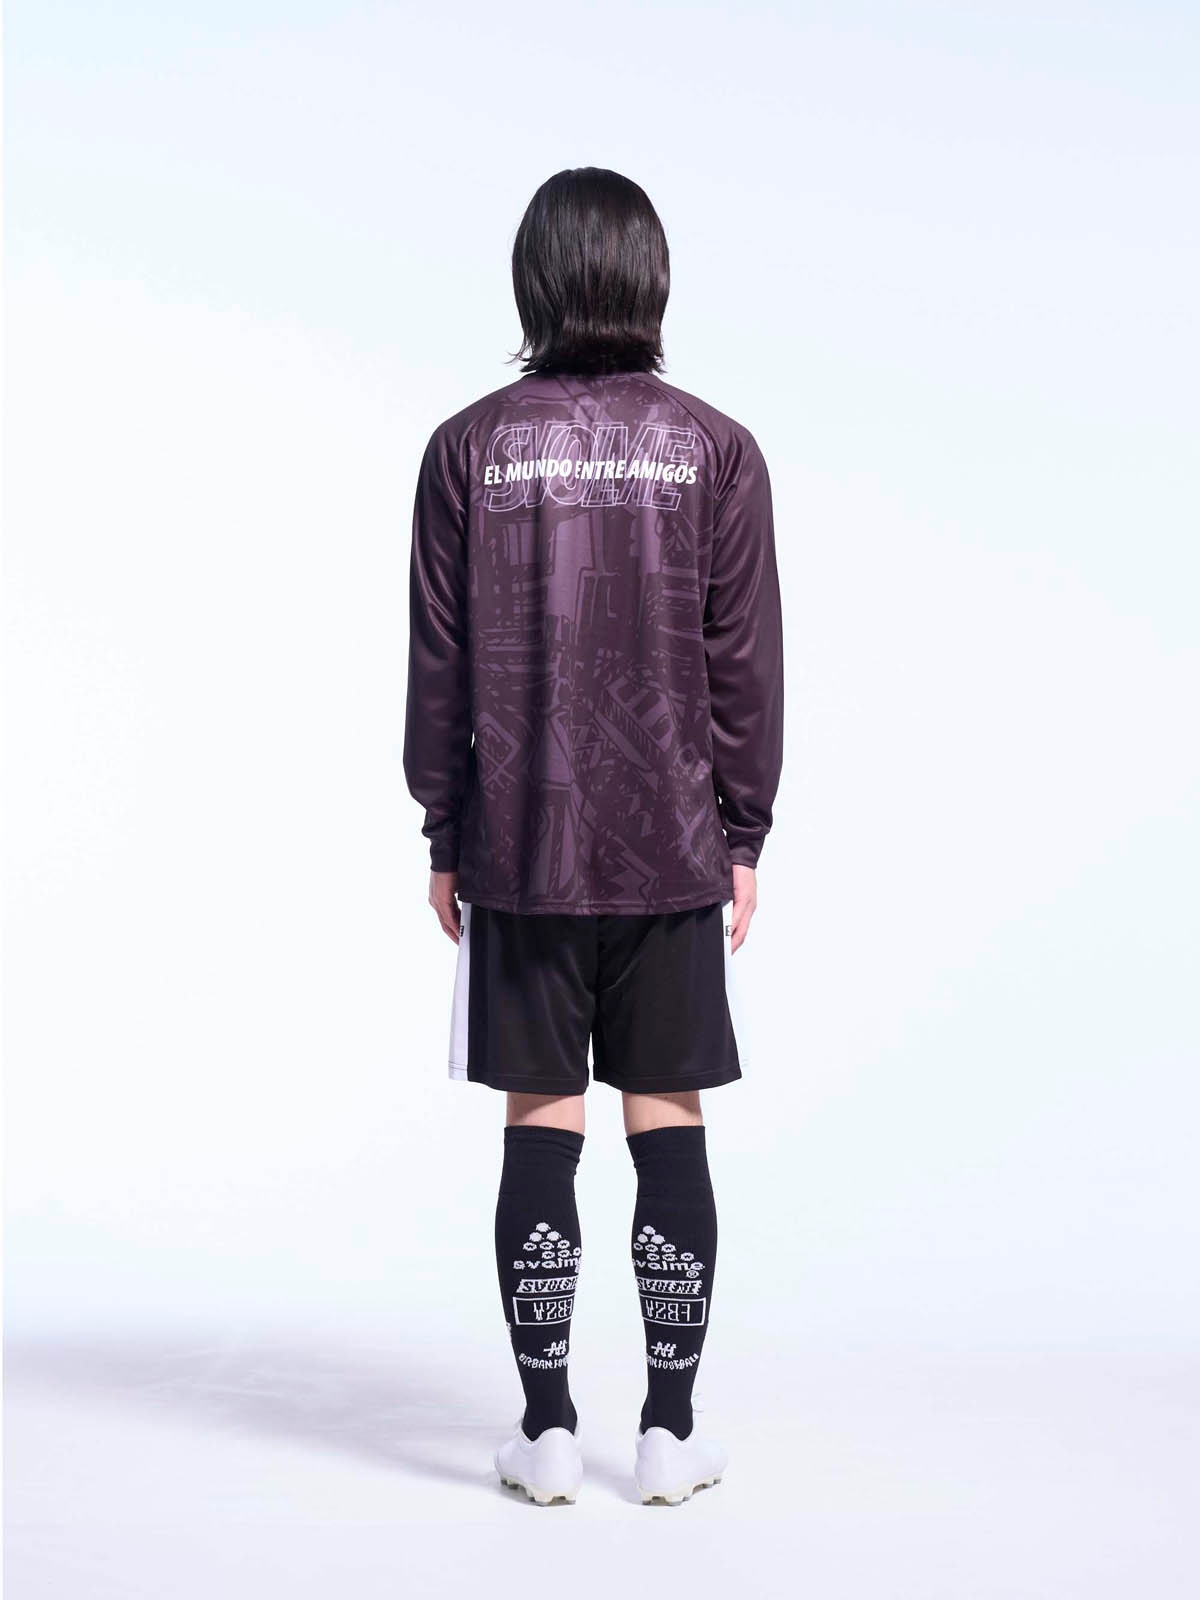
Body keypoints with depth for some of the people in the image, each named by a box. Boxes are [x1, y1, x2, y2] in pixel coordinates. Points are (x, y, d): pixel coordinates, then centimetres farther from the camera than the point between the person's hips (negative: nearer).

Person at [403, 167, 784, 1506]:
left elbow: (437, 661, 0)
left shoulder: (470, 448, -1)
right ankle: (670, 1432, 13)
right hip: (673, 846, 0)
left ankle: (548, 1431, 12)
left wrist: (443, 839, 8)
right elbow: (746, 662, -1)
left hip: (518, 846, 0)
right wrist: (743, 837, 7)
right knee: (667, 1125, 7)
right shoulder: (716, 450, -1)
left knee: (540, 1129, 6)